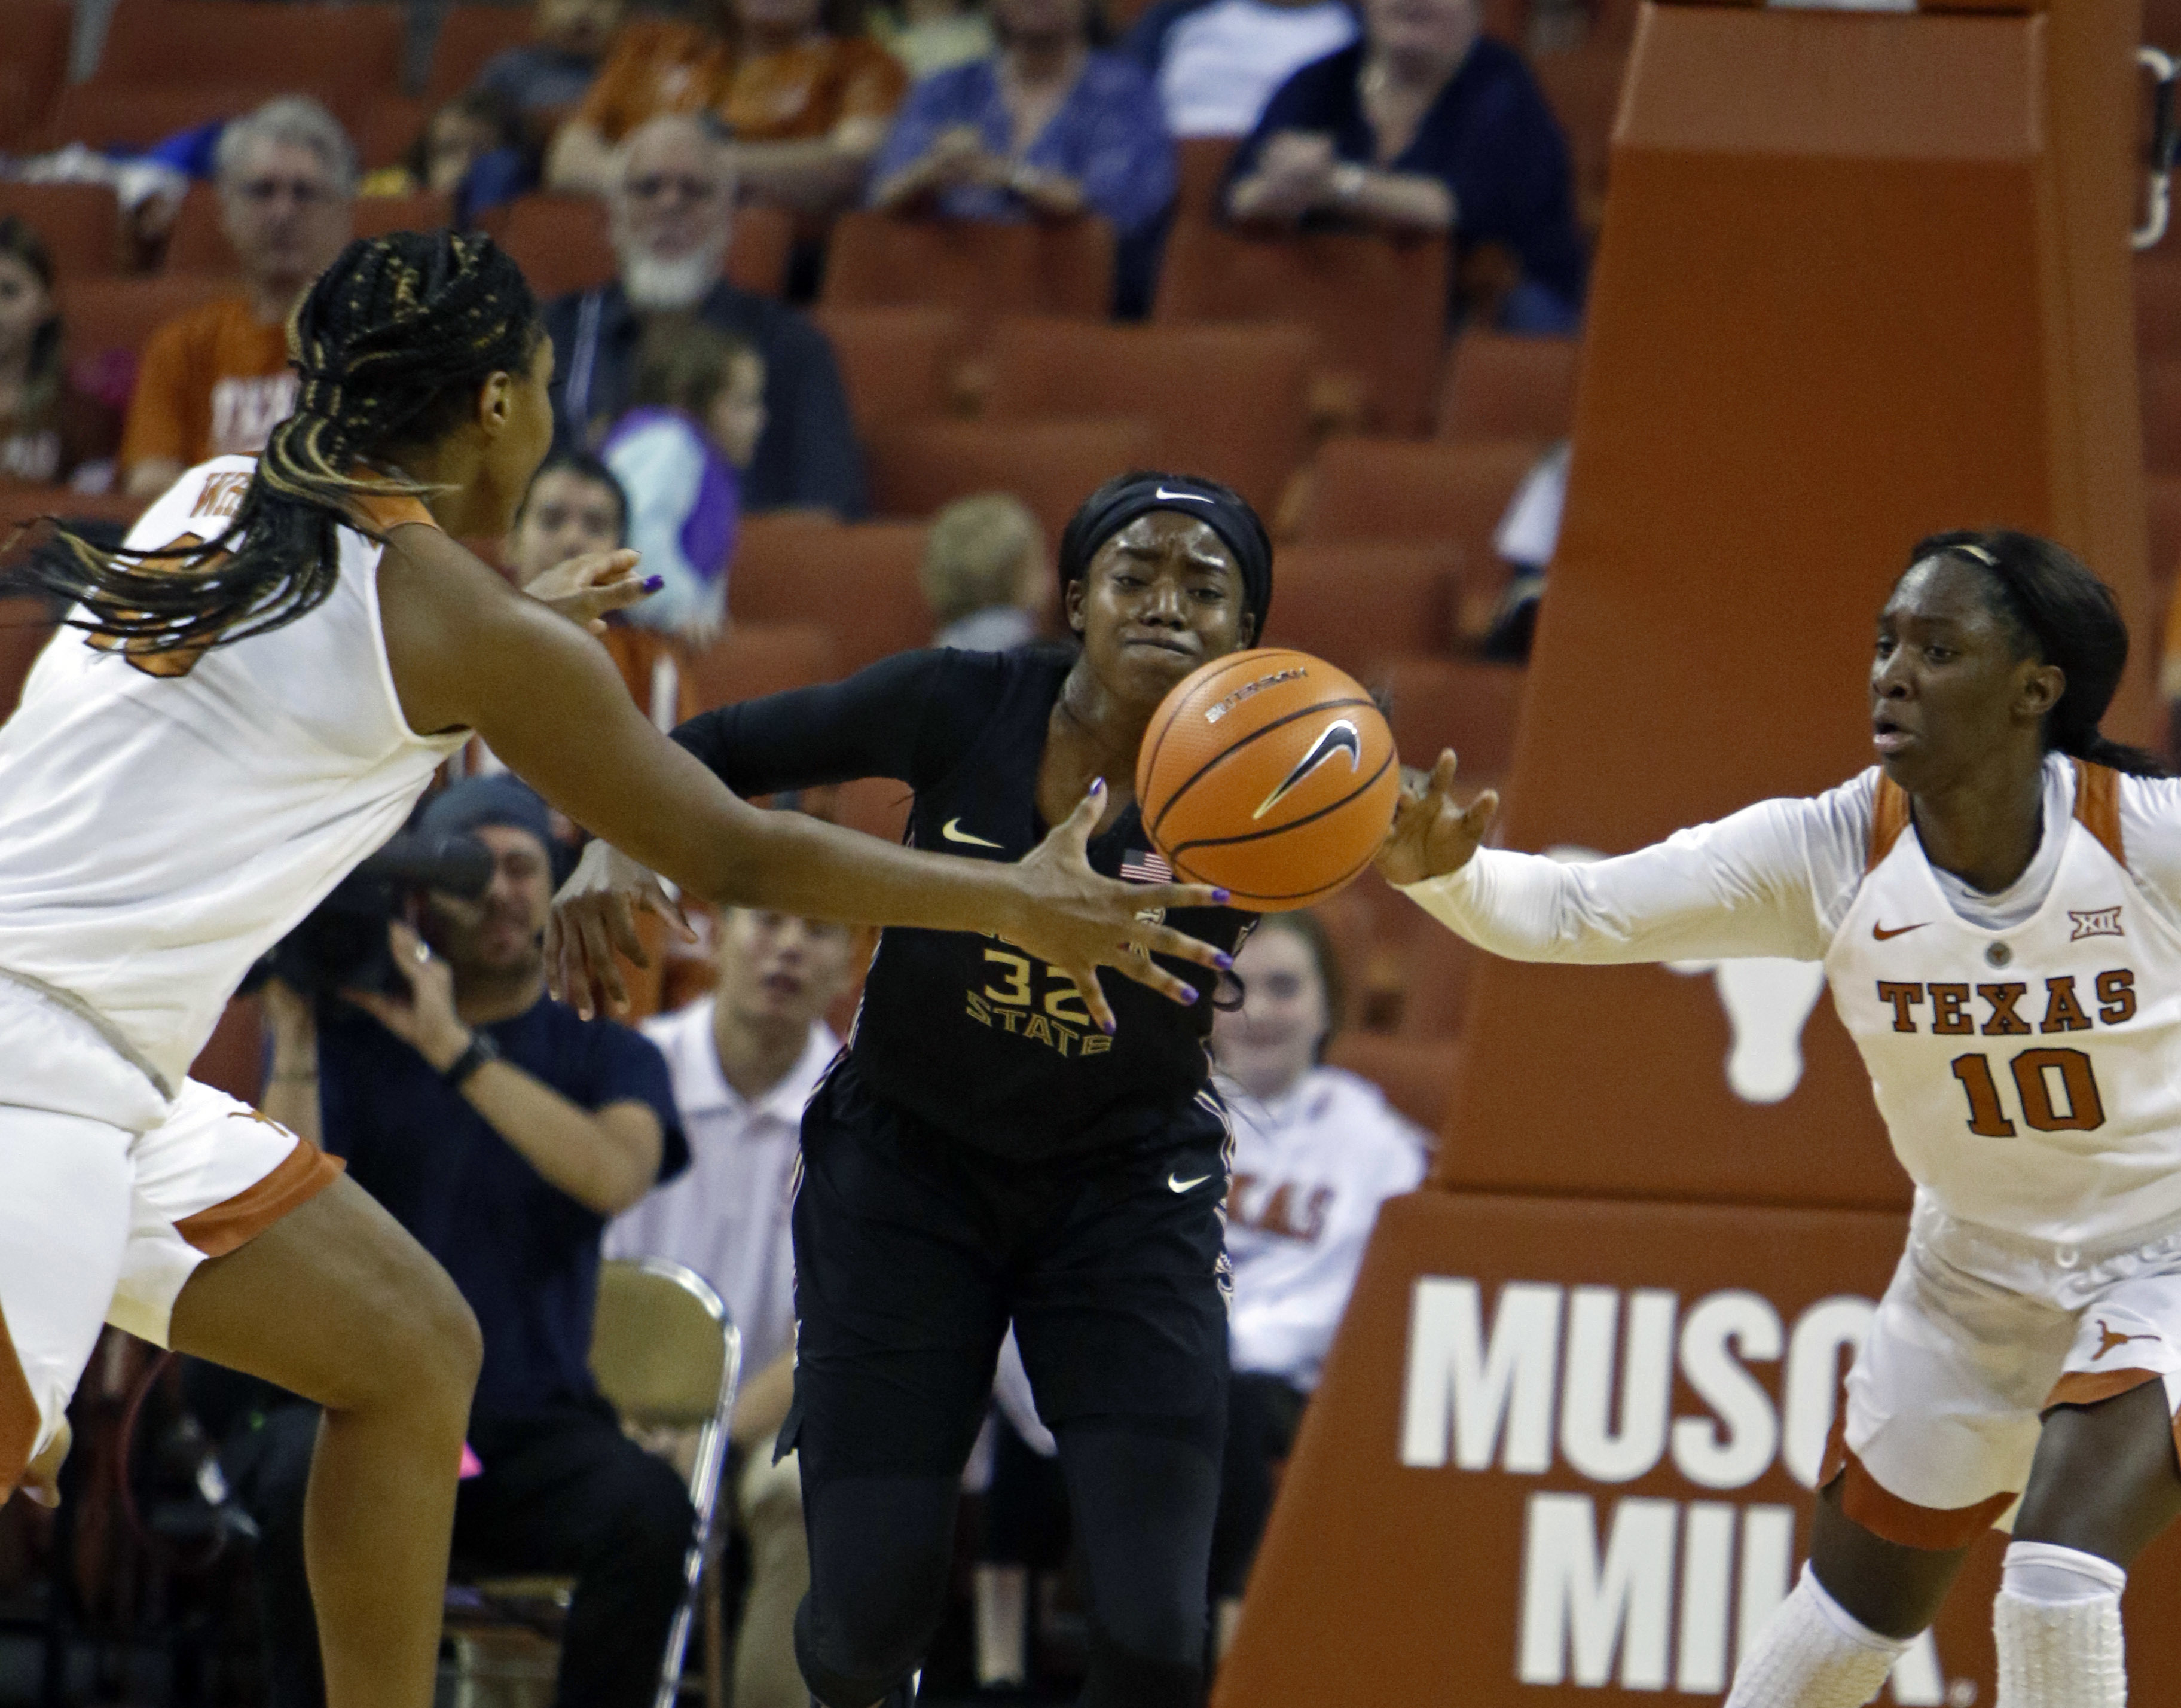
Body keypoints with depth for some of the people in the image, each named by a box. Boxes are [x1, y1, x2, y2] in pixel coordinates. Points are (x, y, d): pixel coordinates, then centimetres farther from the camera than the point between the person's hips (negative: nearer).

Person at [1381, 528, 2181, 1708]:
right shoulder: (1828, 856, -18)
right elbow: (1569, 911, -24)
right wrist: (1441, 870, -45)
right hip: (1973, 1273, 4)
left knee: (2059, 1576, -24)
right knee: (1854, 1608, 14)